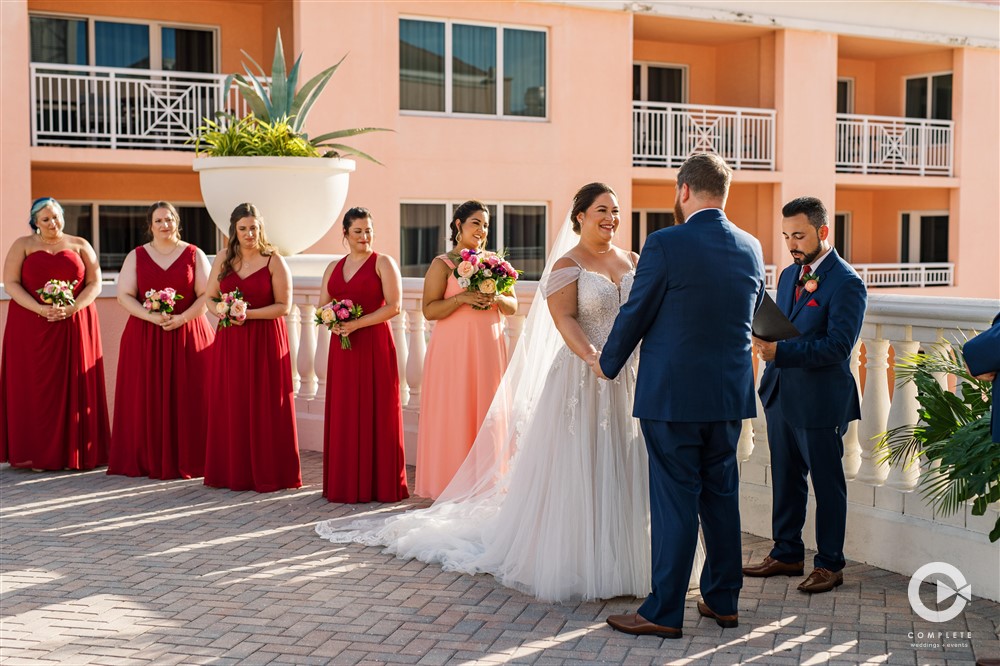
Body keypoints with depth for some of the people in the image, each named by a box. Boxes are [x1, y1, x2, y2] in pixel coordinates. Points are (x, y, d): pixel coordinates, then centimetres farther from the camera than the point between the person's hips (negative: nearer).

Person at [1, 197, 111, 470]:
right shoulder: (23, 245, 8)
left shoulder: (80, 245, 11)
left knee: (74, 388, -1)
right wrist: (40, 309, -15)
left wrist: (72, 308, -13)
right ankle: (36, 454, 0)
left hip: (75, 328, 1)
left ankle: (75, 451, 3)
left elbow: (95, 283, 4)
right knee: (35, 389, -2)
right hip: (32, 328, -1)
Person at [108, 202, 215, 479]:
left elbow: (206, 294, 0)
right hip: (145, 338, 1)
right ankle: (148, 460, 4)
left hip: (188, 335, -1)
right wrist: (151, 316, -15)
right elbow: (124, 295, 2)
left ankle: (186, 461, 3)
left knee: (187, 399, -3)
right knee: (147, 401, -2)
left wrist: (182, 318, -15)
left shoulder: (194, 255, 7)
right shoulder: (136, 256, 9)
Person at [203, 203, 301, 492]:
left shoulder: (273, 260, -3)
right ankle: (233, 471, 13)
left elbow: (284, 306, -8)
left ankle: (267, 473, 6)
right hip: (229, 340, 4)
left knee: (264, 408, -1)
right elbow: (210, 298, 12)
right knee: (230, 406, 4)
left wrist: (249, 313, -17)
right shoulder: (223, 259, 9)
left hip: (265, 341, -4)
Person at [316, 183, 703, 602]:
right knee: (576, 471, 0)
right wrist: (593, 358, -30)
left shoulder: (632, 262, 13)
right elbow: (564, 319, -15)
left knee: (622, 469, 7)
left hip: (628, 380, 5)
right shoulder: (567, 265, -4)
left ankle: (618, 563, 18)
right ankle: (572, 565, 9)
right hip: (580, 380, -5)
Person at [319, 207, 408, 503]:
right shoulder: (334, 268, 16)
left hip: (374, 344, -5)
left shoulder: (383, 263, 0)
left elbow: (394, 306, -10)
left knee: (375, 412, -3)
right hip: (342, 347, 5)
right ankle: (345, 483, 11)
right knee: (343, 414, 4)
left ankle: (379, 483, 4)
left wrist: (357, 324, -16)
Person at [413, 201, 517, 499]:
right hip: (454, 349, -4)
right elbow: (429, 310, -8)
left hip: (489, 349, 4)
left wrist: (496, 298, -8)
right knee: (454, 415, -2)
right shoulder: (442, 264, -1)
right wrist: (461, 298, -19)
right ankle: (452, 485, 5)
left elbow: (513, 306, 13)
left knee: (488, 414, 5)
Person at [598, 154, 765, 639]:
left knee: (675, 500, -1)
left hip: (672, 393, -6)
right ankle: (723, 600, 25)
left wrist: (608, 364, 9)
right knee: (721, 494, 15)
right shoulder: (751, 248, 5)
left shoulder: (665, 244, -14)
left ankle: (664, 612, 7)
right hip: (731, 393, 6)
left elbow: (635, 314, -7)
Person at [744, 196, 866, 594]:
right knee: (785, 480, 15)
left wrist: (780, 352, -28)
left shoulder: (847, 283, -13)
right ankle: (787, 554, 28)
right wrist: (767, 344, 1)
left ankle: (829, 565, 15)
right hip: (780, 396, 8)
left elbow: (838, 345, -21)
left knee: (827, 484, 4)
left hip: (821, 401, -8)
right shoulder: (788, 275, 13)